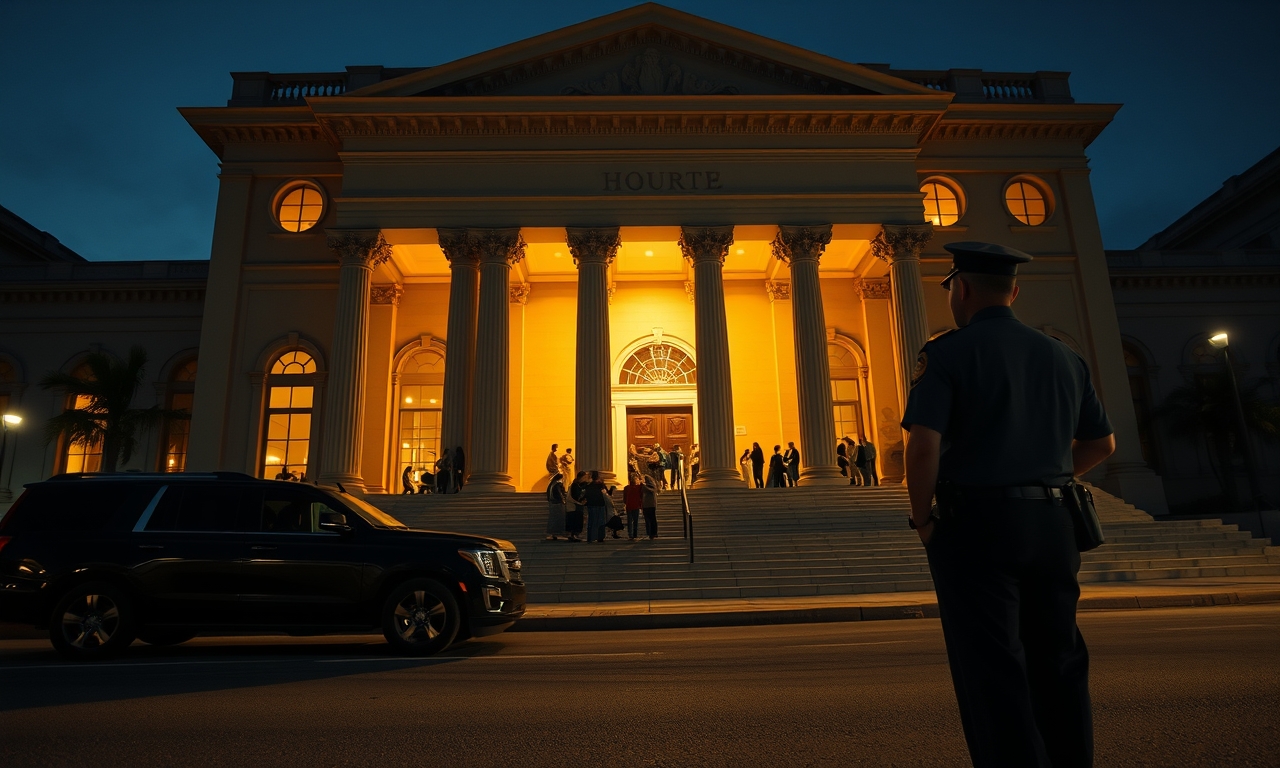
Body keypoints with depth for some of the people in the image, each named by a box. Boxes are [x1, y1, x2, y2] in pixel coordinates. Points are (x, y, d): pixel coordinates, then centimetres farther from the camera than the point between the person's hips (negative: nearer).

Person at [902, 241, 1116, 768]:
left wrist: (922, 521, -7)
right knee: (1057, 663, 18)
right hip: (1053, 522, 6)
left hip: (975, 522, -6)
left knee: (993, 671, 2)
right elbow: (1102, 443, 18)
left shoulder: (946, 353, -9)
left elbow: (924, 447, -19)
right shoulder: (1062, 356, 11)